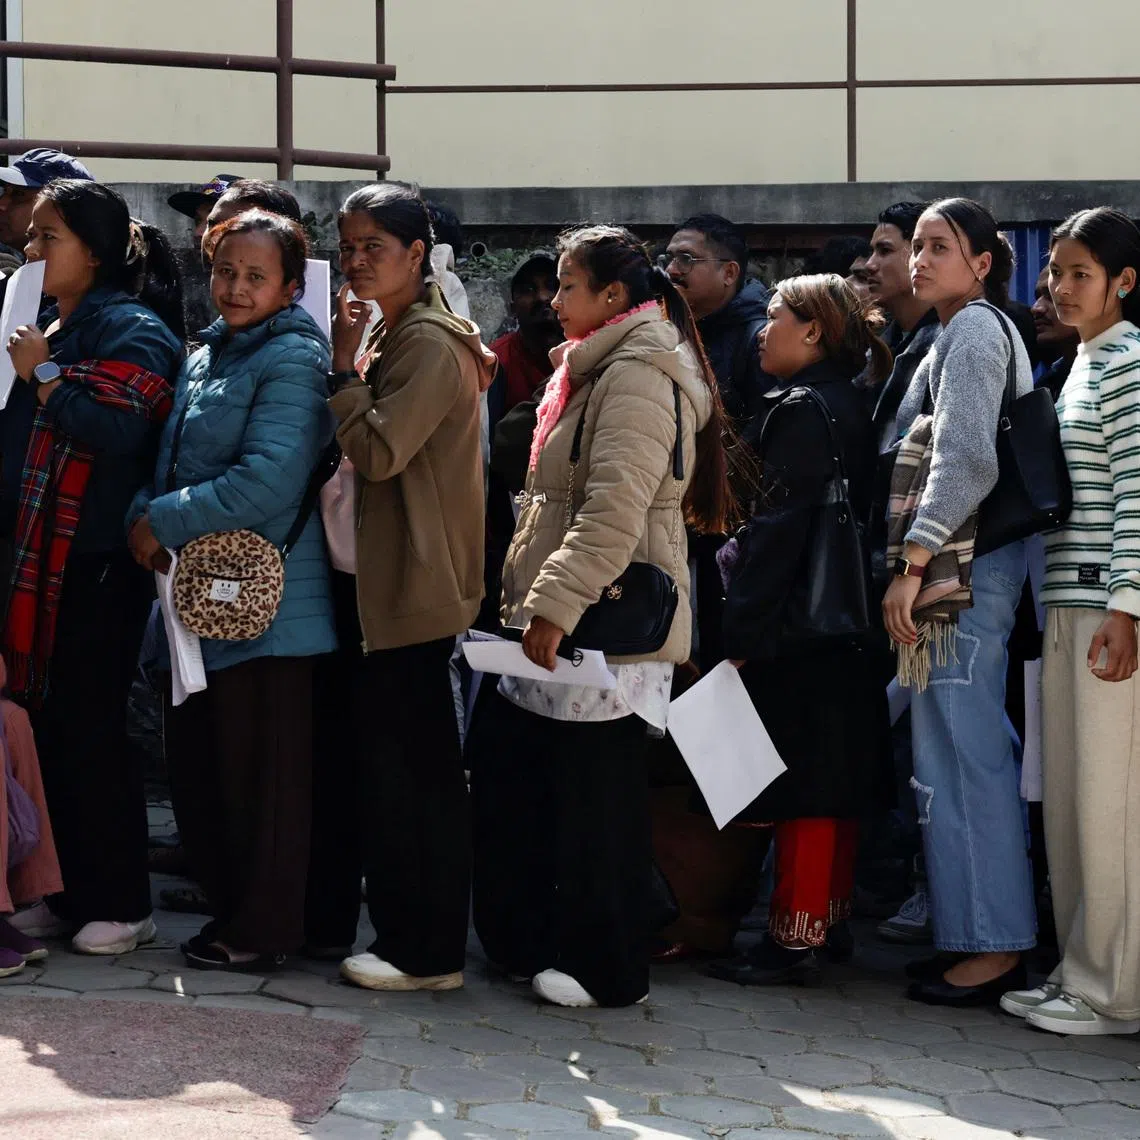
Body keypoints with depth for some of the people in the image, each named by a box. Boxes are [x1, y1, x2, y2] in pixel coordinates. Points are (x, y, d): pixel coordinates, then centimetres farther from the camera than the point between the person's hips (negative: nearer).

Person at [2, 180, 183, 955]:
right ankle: (73, 892, 19)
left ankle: (123, 904, 5)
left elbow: (118, 432, -22)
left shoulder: (135, 331, -9)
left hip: (102, 563, -8)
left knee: (91, 729, -4)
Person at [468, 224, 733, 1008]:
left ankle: (605, 968, 7)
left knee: (596, 795, -3)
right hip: (566, 618, 11)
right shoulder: (602, 368, 20)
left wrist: (555, 604, -25)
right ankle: (527, 940, 22)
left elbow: (614, 510, -24)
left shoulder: (638, 374, -14)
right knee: (505, 763, 12)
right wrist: (536, 601, 22)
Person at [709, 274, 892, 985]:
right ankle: (827, 921, 23)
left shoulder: (803, 408, -13)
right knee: (832, 786, 14)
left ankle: (793, 942, -3)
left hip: (796, 628, -10)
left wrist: (743, 631, -18)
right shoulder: (850, 406, 14)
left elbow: (779, 527, -19)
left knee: (800, 789, -6)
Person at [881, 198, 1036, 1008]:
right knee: (973, 750, 11)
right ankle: (986, 936, 16)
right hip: (964, 566, 10)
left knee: (961, 752, -7)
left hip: (962, 567, -10)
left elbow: (966, 460, -21)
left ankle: (991, 947, -3)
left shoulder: (973, 330, -10)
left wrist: (913, 563, -23)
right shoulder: (978, 332, 21)